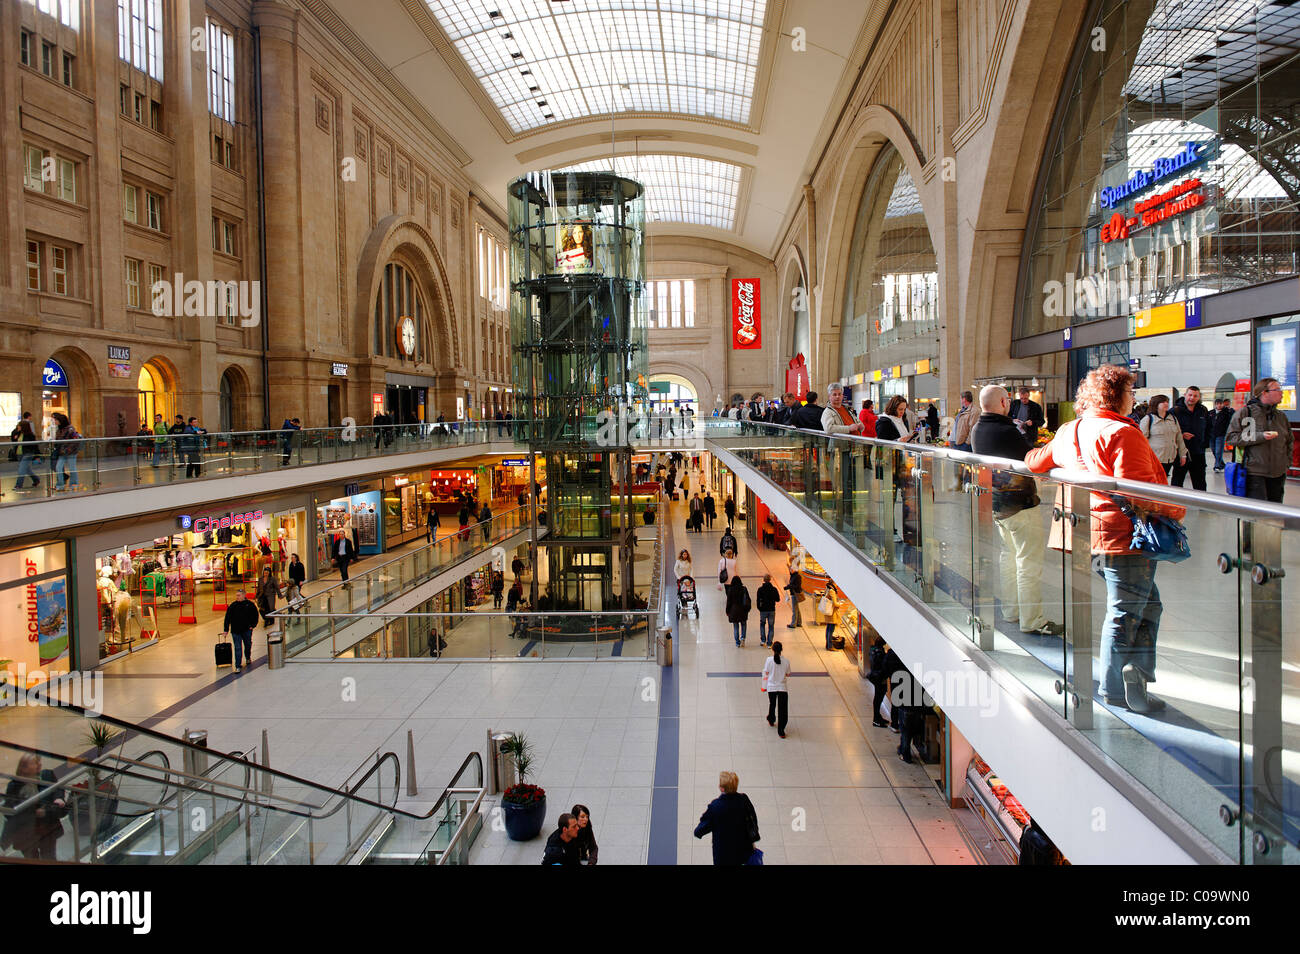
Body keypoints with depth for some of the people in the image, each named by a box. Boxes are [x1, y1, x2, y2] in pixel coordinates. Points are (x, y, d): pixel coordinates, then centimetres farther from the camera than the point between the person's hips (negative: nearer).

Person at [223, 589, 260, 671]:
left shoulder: (250, 604, -4)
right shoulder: (232, 606, -3)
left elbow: (255, 615, 7)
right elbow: (227, 618, 0)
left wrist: (253, 625, 1)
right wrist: (226, 630, -2)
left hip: (247, 630, 1)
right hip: (235, 631, -1)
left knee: (248, 645, 18)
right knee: (238, 648, -4)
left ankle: (248, 658, 45)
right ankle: (238, 666, -2)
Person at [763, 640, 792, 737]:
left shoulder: (769, 660, -12)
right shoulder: (786, 661, -9)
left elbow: (766, 672, -5)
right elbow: (788, 674, 2)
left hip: (771, 687, 1)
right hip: (782, 687, -1)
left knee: (772, 705, 25)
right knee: (783, 709, 3)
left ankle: (771, 721, 47)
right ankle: (781, 731, 1)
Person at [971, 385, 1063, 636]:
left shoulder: (976, 429, 2)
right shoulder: (1008, 432, -24)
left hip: (994, 502, 9)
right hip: (1020, 505, -9)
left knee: (1009, 556, 20)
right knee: (1029, 563, -2)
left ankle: (1011, 611, 28)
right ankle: (1032, 620, 2)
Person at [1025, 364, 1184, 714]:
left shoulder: (1068, 432, 11)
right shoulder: (1121, 434, -16)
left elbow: (1037, 460, 28)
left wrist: (1033, 457, 51)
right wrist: (1176, 510, -9)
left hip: (1093, 535, 9)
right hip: (1125, 538, -9)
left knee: (1146, 603, 19)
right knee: (1124, 613, 1)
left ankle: (1134, 678, 19)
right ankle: (1115, 688, 9)